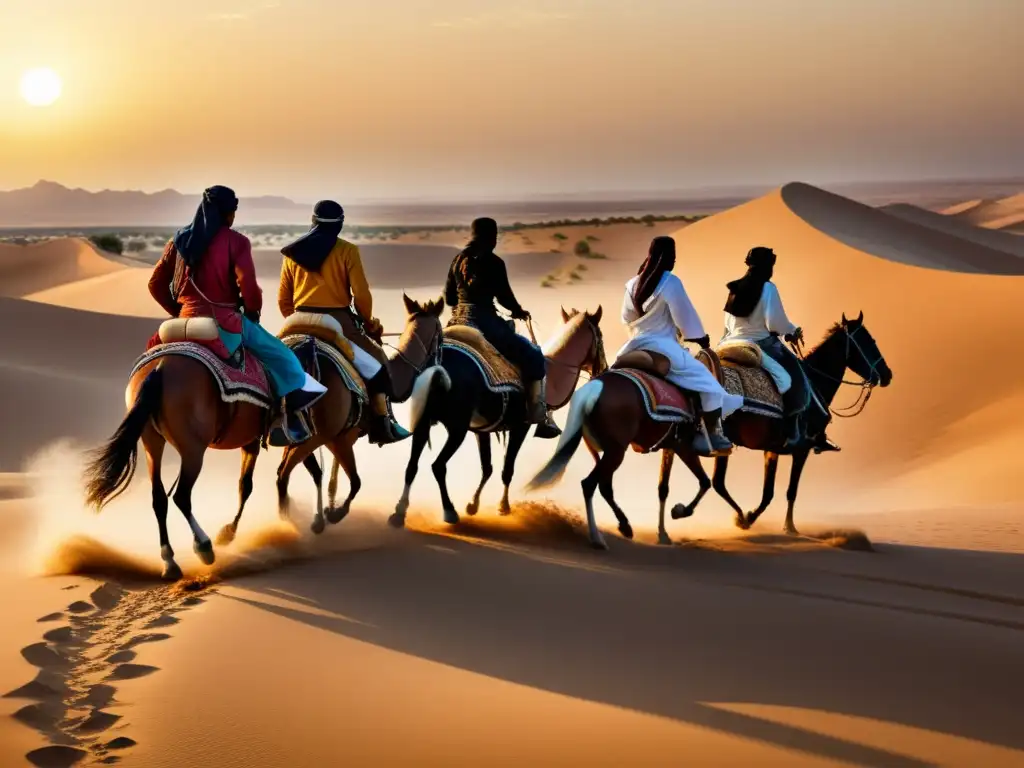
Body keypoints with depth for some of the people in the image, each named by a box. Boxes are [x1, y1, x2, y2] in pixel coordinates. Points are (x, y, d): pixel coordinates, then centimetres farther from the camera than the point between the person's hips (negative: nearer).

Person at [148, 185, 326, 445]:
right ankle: (293, 414, 4)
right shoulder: (236, 241, -6)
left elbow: (156, 284, 12)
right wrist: (253, 311, 6)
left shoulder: (179, 239, 10)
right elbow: (248, 287, -13)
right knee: (282, 356, 6)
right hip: (224, 323, -5)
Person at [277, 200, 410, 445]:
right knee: (375, 361, 9)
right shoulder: (347, 251, -4)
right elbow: (361, 293, -6)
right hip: (337, 322, -4)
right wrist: (368, 322, 11)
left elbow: (283, 299, 11)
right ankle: (383, 425, 2)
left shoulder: (293, 253, 9)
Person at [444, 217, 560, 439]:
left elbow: (448, 298, 16)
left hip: (459, 321, 7)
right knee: (534, 358, 0)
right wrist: (519, 311, 13)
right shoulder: (493, 262, -8)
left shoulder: (459, 260, 12)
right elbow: (504, 296, -6)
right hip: (484, 321, -7)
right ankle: (541, 419, -6)